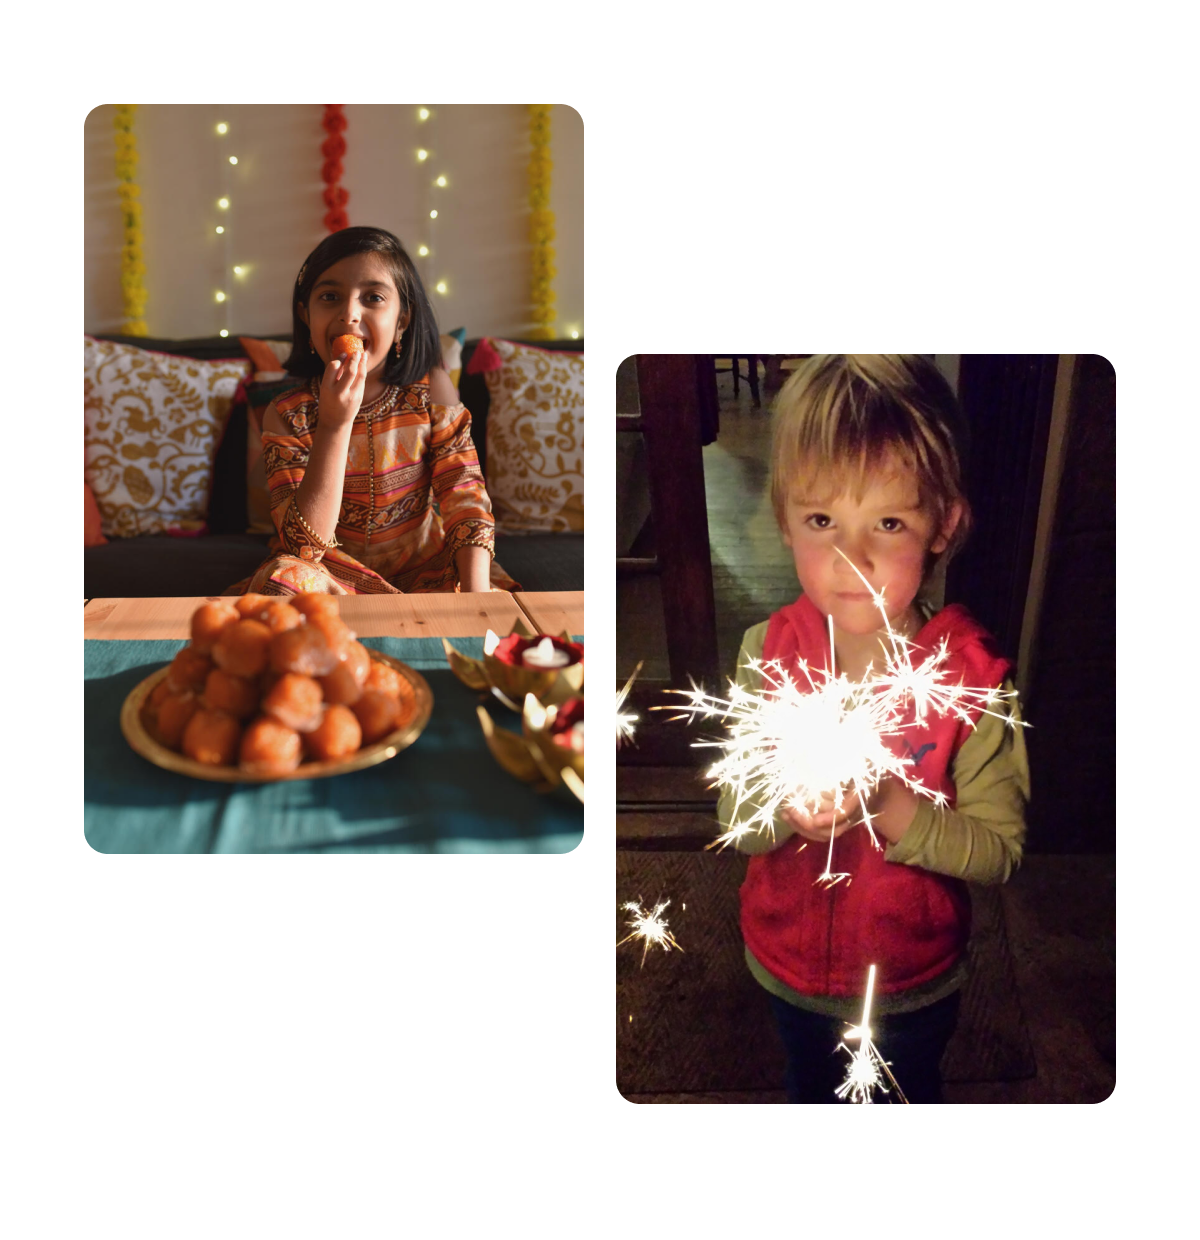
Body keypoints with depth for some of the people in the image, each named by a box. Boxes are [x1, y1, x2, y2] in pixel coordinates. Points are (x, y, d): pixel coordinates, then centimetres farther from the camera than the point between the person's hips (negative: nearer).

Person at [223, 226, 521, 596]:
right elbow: (304, 545, -20)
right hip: (334, 576, 1)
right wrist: (334, 424, -27)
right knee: (281, 576, -33)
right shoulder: (287, 415, -9)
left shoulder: (431, 391, -5)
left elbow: (467, 503, -9)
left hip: (422, 570, 0)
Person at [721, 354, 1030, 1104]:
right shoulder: (768, 653, -18)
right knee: (811, 1085, 30)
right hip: (791, 965, 2)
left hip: (914, 983, -2)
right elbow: (735, 823, -12)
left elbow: (1001, 850, -21)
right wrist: (785, 806, -34)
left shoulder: (973, 676, -25)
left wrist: (893, 810, -37)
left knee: (907, 1091, 28)